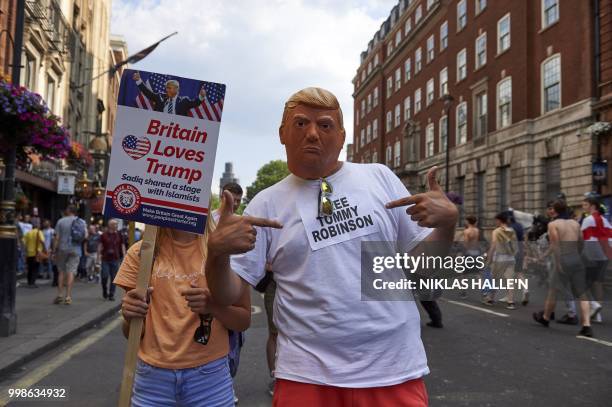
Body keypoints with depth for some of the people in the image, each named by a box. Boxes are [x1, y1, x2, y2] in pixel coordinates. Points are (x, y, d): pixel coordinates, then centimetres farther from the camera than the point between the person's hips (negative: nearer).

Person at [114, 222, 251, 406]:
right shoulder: (140, 252, -2)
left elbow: (244, 320, -1)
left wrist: (213, 305, -20)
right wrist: (130, 316, -20)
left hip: (209, 376, -1)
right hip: (152, 377, 1)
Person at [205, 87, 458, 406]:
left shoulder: (379, 177, 3)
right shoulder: (266, 204, 1)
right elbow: (227, 294, -2)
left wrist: (446, 223, -12)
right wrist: (218, 252, -22)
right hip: (307, 375, 0)